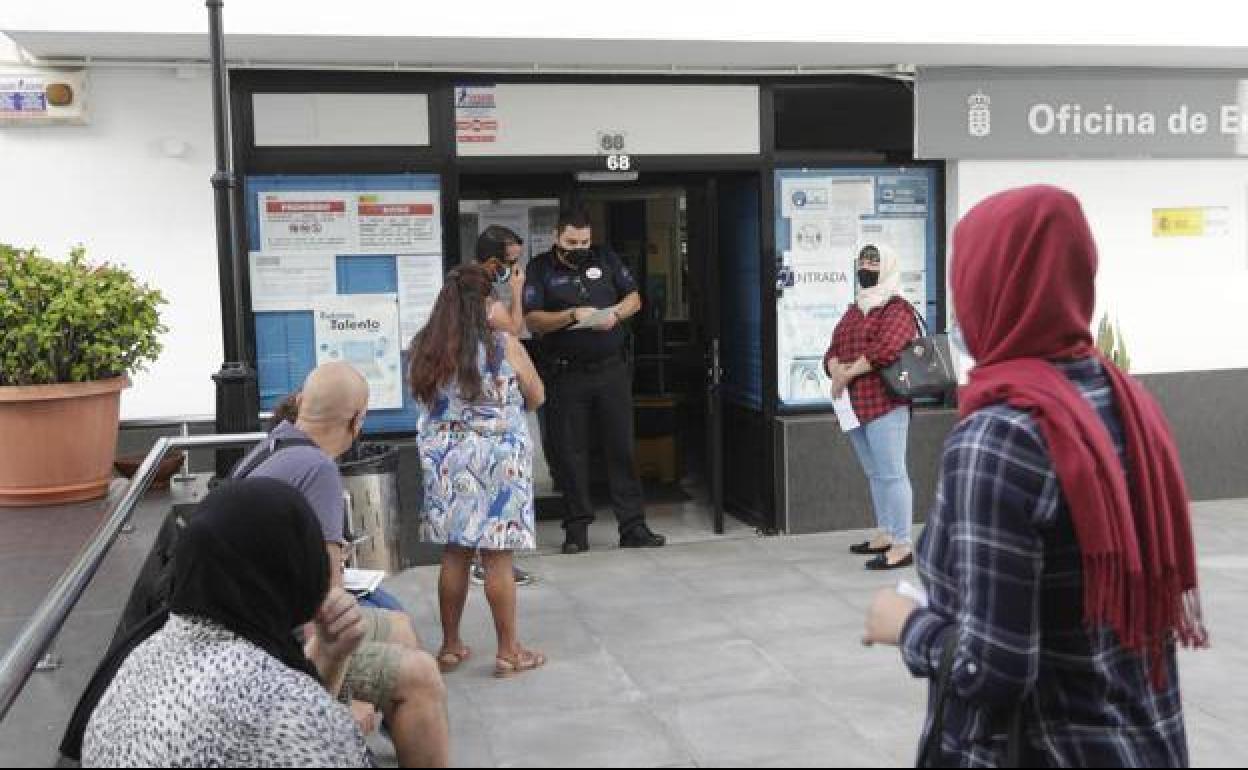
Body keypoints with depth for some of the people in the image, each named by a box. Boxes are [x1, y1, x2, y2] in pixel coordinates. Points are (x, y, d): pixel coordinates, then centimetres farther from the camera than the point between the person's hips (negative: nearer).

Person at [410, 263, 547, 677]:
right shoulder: (505, 346, -11)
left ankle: (450, 646, 23)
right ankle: (508, 652, 13)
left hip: (446, 463, 4)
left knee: (454, 555, 13)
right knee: (497, 558, 3)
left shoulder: (425, 348, -1)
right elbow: (536, 398, 1)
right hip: (498, 463, -4)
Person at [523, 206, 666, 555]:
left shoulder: (606, 260, 9)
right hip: (567, 375, -2)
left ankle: (633, 525, 8)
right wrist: (572, 315, -21)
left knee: (621, 448, 3)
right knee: (571, 452, 4)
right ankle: (577, 528, 15)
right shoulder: (540, 269, 1)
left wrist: (615, 314, -10)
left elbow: (634, 298, 11)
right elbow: (533, 321, -8)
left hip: (612, 369, 2)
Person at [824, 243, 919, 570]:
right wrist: (836, 369, -7)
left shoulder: (897, 308, -5)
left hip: (885, 404, -9)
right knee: (874, 474, 16)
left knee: (892, 473, -9)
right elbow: (833, 351, 16)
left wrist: (848, 373, -15)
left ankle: (902, 546, -7)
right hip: (855, 405, 9)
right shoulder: (854, 312, 21)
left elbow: (886, 349, -21)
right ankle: (885, 535, 26)